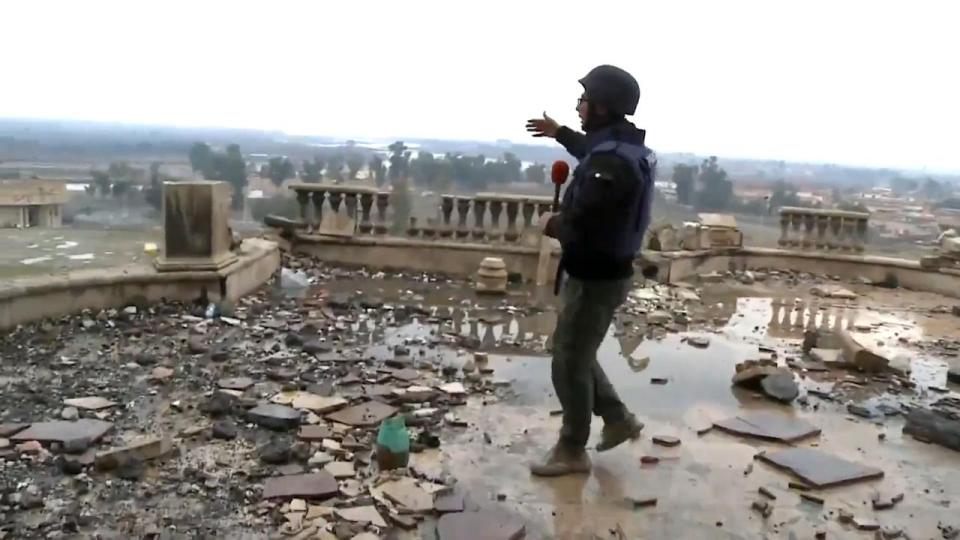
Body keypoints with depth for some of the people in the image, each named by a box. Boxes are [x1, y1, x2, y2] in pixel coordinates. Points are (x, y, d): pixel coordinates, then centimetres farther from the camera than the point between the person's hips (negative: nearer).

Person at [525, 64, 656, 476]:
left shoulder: (611, 164, -29)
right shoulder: (623, 148, 5)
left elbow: (577, 227, -30)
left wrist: (551, 225, -9)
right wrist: (559, 133, 40)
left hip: (596, 280, -10)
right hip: (600, 273, 10)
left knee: (569, 364, 5)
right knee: (577, 355, 23)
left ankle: (572, 452, 21)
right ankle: (618, 419, 35)